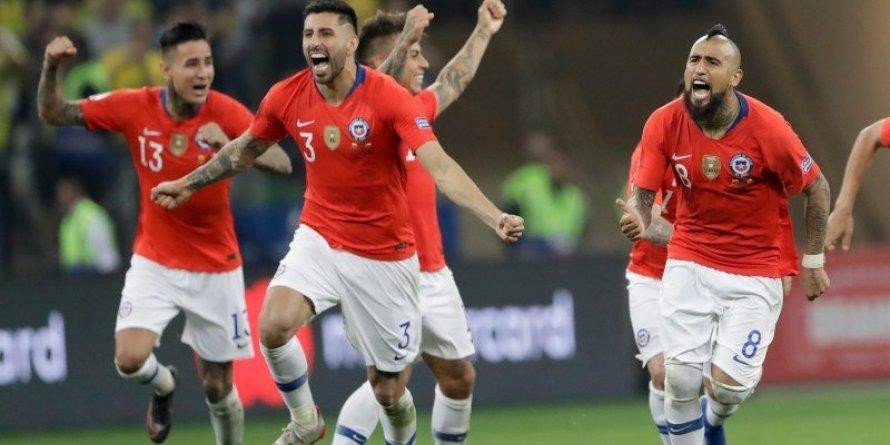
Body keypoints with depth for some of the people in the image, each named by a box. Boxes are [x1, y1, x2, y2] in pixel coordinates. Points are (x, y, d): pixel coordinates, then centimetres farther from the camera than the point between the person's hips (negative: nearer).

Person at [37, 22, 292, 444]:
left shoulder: (226, 112, -16)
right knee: (130, 358, -19)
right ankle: (164, 385, 17)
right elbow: (54, 114, -4)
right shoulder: (134, 108, -11)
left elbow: (282, 163, -24)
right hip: (154, 263, 1)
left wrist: (229, 144, -40)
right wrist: (51, 68, -23)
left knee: (218, 386, 5)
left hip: (215, 268, -1)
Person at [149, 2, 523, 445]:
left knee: (389, 390, 2)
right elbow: (246, 148, 16)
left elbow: (441, 167, -29)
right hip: (319, 239, 3)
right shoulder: (287, 97, -6)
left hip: (384, 255, -3)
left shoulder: (388, 97, -19)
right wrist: (188, 184, 24)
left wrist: (495, 218, -43)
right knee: (273, 326, -25)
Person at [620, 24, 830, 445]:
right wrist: (642, 224, -29)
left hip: (754, 274, -2)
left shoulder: (767, 128, -17)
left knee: (728, 385, -8)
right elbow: (643, 193, -5)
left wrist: (813, 262, 3)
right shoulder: (664, 124, -10)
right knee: (680, 376, -10)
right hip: (689, 264, 2)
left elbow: (817, 188, -4)